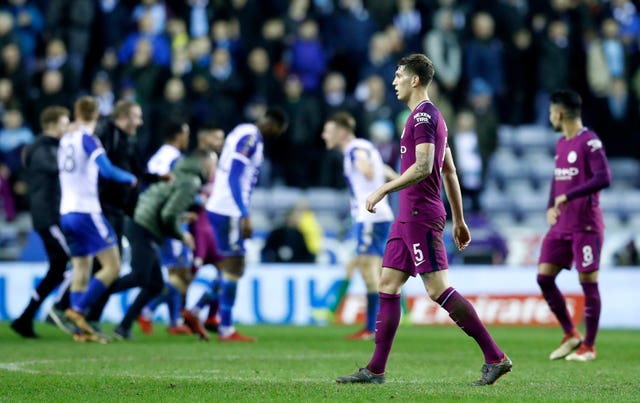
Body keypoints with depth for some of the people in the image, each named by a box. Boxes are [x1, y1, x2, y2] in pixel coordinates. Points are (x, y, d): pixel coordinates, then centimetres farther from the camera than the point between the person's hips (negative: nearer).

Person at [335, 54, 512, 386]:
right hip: (408, 217, 10)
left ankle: (495, 358, -10)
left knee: (437, 289, -11)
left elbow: (423, 166, -23)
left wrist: (383, 190, -19)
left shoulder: (423, 116, -12)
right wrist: (458, 220, 23)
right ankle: (375, 370, 7)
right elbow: (449, 172, 21)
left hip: (420, 215, -10)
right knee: (387, 285, 7)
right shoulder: (430, 116, 20)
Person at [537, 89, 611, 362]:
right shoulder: (561, 144, 15)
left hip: (586, 225, -8)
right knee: (544, 277, 3)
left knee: (588, 282, -3)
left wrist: (568, 197, -22)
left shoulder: (590, 142, -12)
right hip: (561, 226, 9)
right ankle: (570, 335, 16)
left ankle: (588, 346, 5)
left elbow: (604, 178, -22)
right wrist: (551, 207, 9)